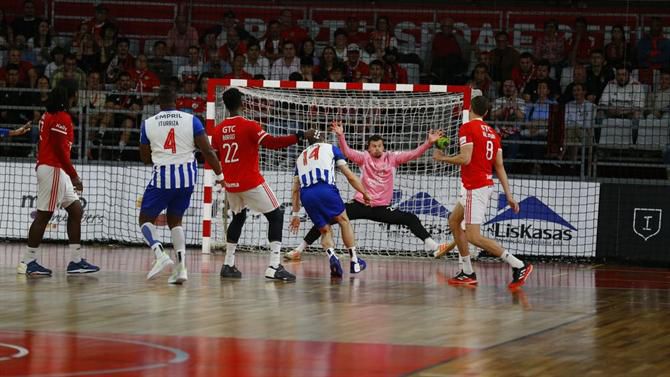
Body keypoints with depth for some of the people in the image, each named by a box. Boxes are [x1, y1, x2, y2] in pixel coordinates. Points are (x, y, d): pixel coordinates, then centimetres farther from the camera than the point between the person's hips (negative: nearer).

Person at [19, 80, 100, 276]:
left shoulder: (50, 114, 14)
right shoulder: (62, 118, -15)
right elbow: (60, 149, -20)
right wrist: (74, 175, -17)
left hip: (57, 171, 10)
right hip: (53, 170, -10)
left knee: (76, 210, 10)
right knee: (44, 215, -6)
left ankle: (75, 261, 10)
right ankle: (28, 262, -3)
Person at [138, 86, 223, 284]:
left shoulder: (148, 124, 0)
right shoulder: (191, 120, -1)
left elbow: (145, 158, 10)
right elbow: (207, 151, -6)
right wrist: (220, 176, 2)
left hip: (162, 177, -2)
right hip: (187, 176, 2)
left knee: (145, 219, 13)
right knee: (175, 220, 19)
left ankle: (160, 253, -15)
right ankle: (180, 266, 2)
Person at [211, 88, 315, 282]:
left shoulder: (218, 130, 4)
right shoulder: (249, 126, -13)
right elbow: (272, 142, -21)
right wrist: (301, 135, -17)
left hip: (230, 184, 6)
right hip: (251, 183, -6)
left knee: (238, 218, 27)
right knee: (276, 216, 2)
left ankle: (228, 265, 22)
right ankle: (274, 266, -11)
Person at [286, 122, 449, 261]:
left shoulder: (392, 158, 2)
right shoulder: (364, 157, -2)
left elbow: (413, 154, -5)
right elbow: (347, 152, -17)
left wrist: (429, 142, -19)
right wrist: (340, 136, -34)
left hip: (382, 209, 1)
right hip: (360, 205, -1)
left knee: (411, 219, -11)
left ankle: (431, 245, -4)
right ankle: (300, 248, 1)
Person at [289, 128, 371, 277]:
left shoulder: (301, 156, 33)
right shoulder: (330, 148, 24)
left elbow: (295, 189, 31)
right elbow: (350, 175, 16)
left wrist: (296, 214, 34)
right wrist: (364, 193, 23)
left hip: (306, 195, 3)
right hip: (326, 189, -3)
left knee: (325, 231, 16)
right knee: (344, 221, 19)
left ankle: (332, 256, -13)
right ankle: (355, 262, 19)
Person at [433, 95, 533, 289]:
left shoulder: (467, 128, -10)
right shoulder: (492, 133, 13)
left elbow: (465, 158, -20)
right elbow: (500, 166, 11)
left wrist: (443, 158, -4)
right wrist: (509, 195, 10)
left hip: (475, 188, -9)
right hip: (486, 184, 9)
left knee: (474, 237, -11)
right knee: (454, 221, 21)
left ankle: (519, 266, -18)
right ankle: (467, 273, 21)